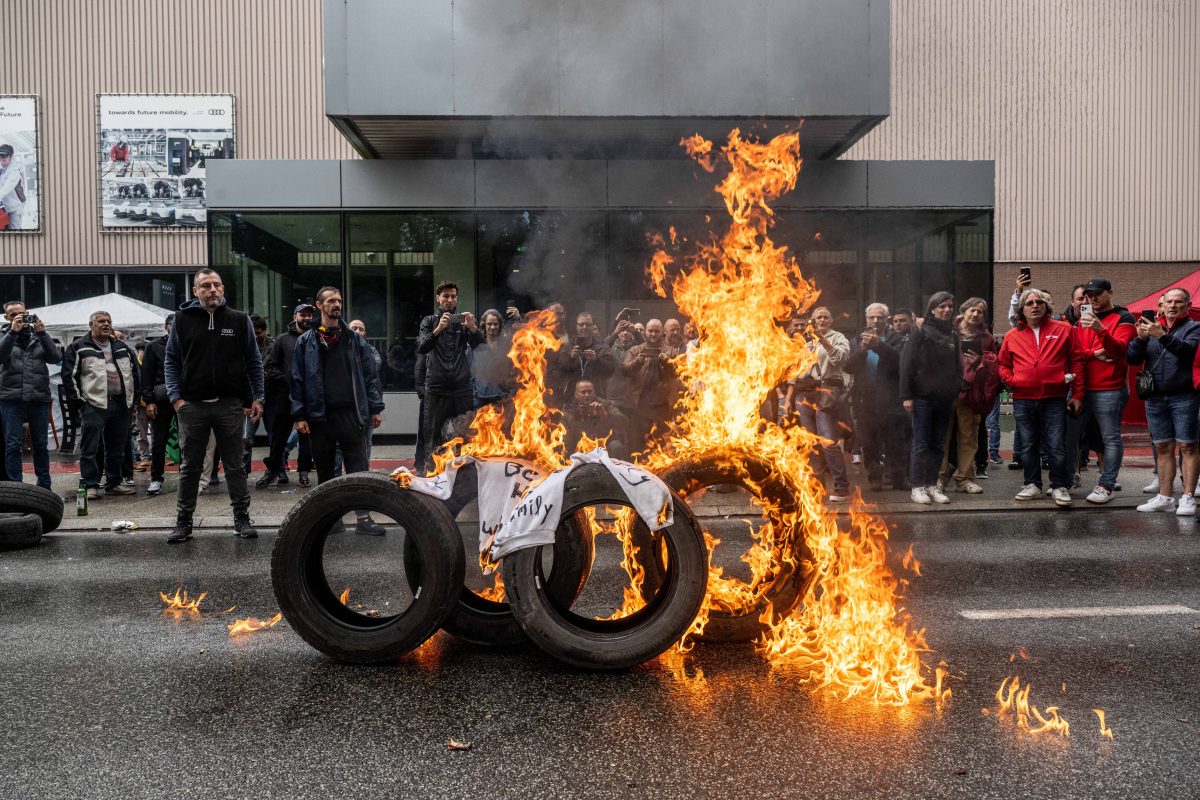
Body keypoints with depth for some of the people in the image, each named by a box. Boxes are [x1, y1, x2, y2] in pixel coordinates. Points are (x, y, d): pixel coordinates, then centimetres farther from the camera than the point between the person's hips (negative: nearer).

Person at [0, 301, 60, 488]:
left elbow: (55, 358, -3)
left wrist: (42, 333, -12)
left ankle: (44, 485, 17)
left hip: (39, 397, 1)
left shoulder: (38, 334, 10)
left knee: (41, 444, 8)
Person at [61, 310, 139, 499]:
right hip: (93, 404, -5)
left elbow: (135, 372, 21)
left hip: (121, 405, 5)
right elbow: (69, 375, -2)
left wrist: (135, 396, 12)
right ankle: (91, 485, 2)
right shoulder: (78, 348, 3)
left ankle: (114, 483, 20)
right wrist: (77, 399, -8)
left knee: (117, 448, 11)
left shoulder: (122, 348, 18)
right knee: (89, 448, -4)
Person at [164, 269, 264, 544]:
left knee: (234, 466, 7)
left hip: (230, 405, 0)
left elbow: (254, 362, 8)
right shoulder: (182, 319, 4)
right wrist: (176, 397, -4)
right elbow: (171, 362, 7)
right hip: (192, 406, 0)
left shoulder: (240, 320, 5)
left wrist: (256, 397, 1)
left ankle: (242, 517, 16)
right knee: (190, 467, 9)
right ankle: (183, 521, 18)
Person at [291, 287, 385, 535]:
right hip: (320, 415, 0)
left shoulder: (354, 338, 9)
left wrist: (375, 408, 2)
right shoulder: (305, 341, 6)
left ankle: (364, 518, -1)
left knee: (358, 467, -2)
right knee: (324, 470, 8)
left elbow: (370, 373, 8)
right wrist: (299, 415, -3)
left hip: (351, 413, 0)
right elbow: (298, 380, 3)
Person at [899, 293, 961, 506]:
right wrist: (906, 395, -12)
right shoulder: (920, 333, -3)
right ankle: (917, 486, 3)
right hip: (923, 398, -5)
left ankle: (932, 485, 15)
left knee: (938, 444, 8)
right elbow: (906, 364, -8)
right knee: (921, 443, -2)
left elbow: (958, 367, 18)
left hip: (945, 400, 5)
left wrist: (957, 392, 7)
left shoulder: (953, 336, 13)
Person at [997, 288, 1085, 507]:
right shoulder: (1012, 336, 8)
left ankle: (1060, 487, 10)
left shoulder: (1063, 330, 3)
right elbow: (1003, 364, 18)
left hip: (1054, 399, -2)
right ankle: (1032, 485, 21)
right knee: (1028, 446, 10)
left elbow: (1077, 362, 3)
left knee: (1057, 446, -1)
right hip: (1023, 400, 2)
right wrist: (1012, 380, -2)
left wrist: (1078, 394, -1)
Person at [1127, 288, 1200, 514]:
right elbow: (1132, 359, 4)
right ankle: (1165, 497, 15)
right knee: (1163, 448, 9)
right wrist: (1141, 338, -12)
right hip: (1155, 398, 4)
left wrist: (1162, 335, -29)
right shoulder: (1151, 327, 12)